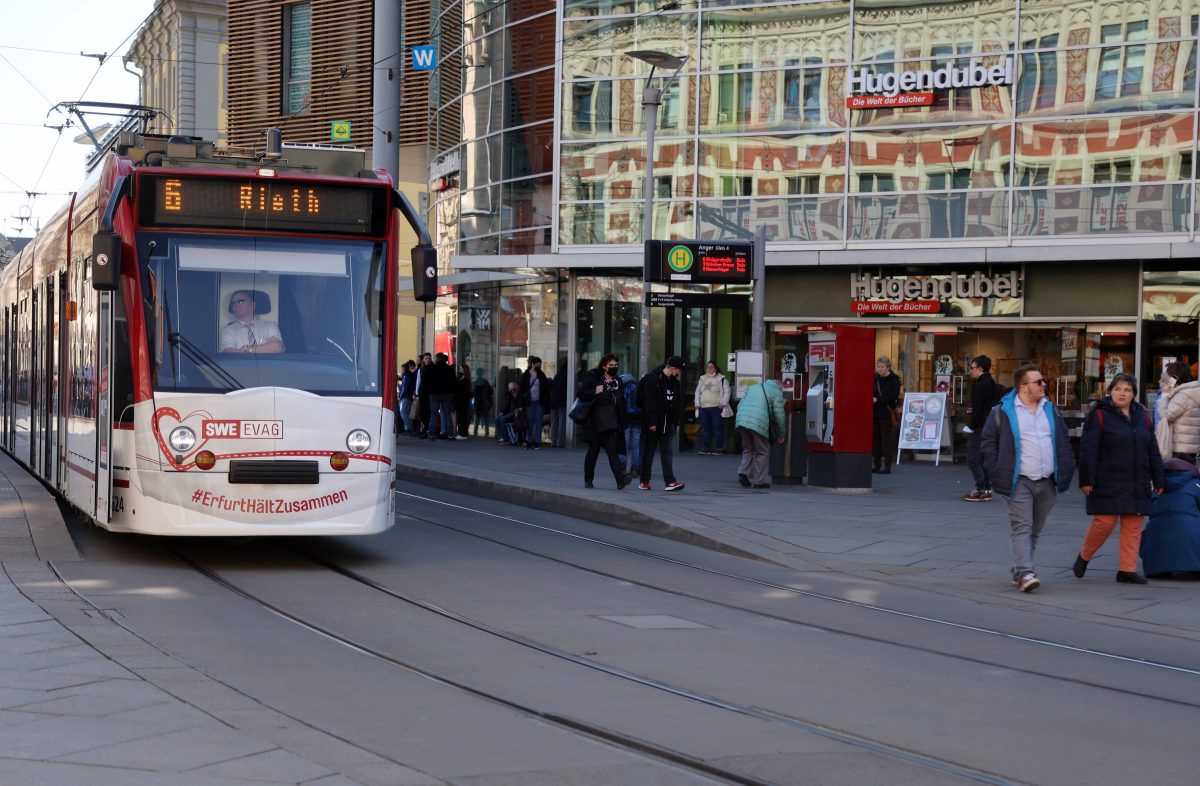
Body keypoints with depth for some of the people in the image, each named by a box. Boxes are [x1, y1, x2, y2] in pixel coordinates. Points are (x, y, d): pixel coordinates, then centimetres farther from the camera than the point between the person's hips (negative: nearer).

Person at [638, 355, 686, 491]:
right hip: (652, 424, -6)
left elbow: (676, 404, 18)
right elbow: (649, 402, -17)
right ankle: (644, 481, 12)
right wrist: (651, 423, -20)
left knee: (666, 453, -1)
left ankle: (670, 481, -7)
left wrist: (676, 422, 14)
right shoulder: (653, 379, -12)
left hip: (667, 424, 6)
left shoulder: (674, 382, 12)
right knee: (648, 452, 4)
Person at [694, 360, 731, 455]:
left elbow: (726, 391, -2)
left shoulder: (721, 379, 0)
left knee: (718, 428, -5)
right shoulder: (702, 379, 16)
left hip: (716, 407, -5)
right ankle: (706, 447, 12)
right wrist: (697, 403, 12)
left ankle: (719, 448, -1)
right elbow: (698, 391, 21)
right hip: (703, 408, 5)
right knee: (705, 428, 6)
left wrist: (724, 403, -11)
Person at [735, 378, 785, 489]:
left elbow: (740, 406, 24)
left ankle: (743, 473, 3)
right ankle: (759, 481, 8)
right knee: (762, 452, 8)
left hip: (741, 421, 5)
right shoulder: (777, 393, 9)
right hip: (758, 423, -5)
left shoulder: (752, 388, 27)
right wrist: (781, 434, 15)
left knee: (748, 450, 21)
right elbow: (779, 415, 5)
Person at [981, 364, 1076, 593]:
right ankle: (1025, 574, -20)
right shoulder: (1004, 411, -4)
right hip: (1020, 482, -5)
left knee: (1035, 530, 9)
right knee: (1022, 528, -13)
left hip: (1047, 482, 5)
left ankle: (1019, 571, 20)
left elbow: (1064, 441, 19)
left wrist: (1066, 470, 9)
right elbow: (988, 441, 1)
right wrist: (997, 471, -5)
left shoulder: (1051, 410, 12)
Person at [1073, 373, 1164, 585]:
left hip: (1137, 484, 5)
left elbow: (1153, 451, 16)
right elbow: (1088, 450, -9)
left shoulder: (1142, 416, 13)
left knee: (1133, 527, 2)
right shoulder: (1099, 415, -4)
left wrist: (1158, 480, 12)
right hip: (1107, 483, -5)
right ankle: (1083, 556, 16)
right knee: (1105, 522, -7)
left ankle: (1127, 570, 6)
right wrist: (1086, 480, -15)